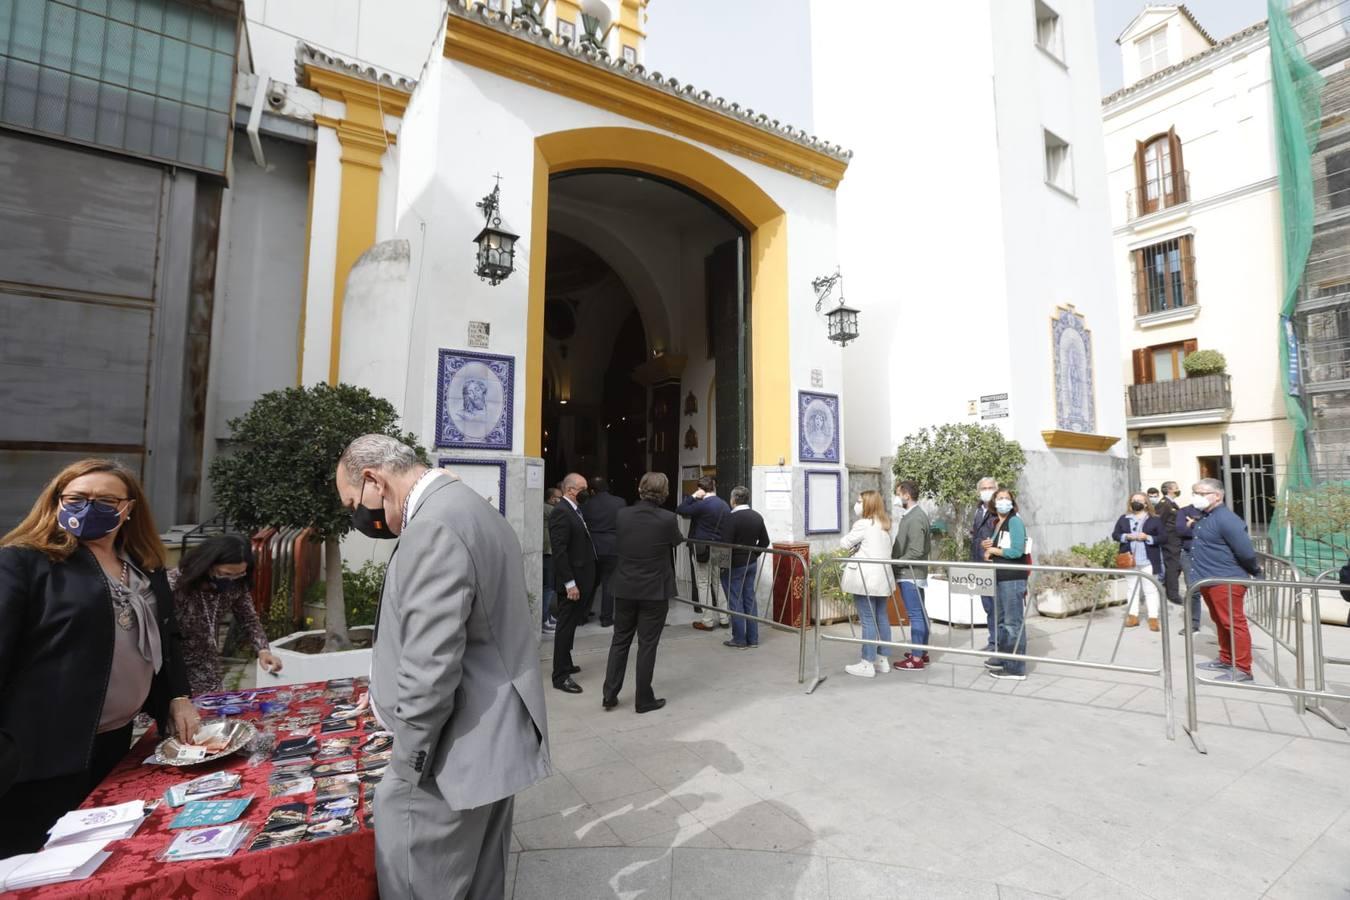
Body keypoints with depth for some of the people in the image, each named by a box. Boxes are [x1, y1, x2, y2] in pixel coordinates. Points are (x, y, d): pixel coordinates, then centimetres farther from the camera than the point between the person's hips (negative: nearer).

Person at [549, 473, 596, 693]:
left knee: (570, 624, 20)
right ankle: (560, 676, 9)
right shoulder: (561, 512, -17)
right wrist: (570, 583, -22)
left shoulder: (574, 510, 12)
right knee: (566, 626, -1)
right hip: (571, 581, -9)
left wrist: (582, 581, 13)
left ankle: (565, 664, 34)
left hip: (580, 579, 9)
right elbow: (559, 551, -22)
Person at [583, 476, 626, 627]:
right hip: (612, 549, -2)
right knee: (609, 584, 7)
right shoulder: (620, 502, -5)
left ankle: (584, 613, 25)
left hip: (591, 549, 2)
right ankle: (606, 618, 12)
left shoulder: (586, 505, -4)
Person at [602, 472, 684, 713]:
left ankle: (610, 694, 22)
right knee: (647, 644, 7)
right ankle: (644, 700, 18)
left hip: (624, 589, 3)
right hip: (654, 591, -3)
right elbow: (678, 541, 4)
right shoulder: (667, 519, -16)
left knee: (620, 640, 17)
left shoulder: (622, 515, -6)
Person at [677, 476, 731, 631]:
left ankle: (708, 621, 5)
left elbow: (680, 511, -16)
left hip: (702, 548, -6)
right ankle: (724, 618, 20)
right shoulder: (725, 505, 5)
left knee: (703, 584, 2)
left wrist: (693, 496, -9)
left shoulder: (702, 504, -17)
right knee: (719, 582, 15)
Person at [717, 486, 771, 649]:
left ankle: (739, 640, 9)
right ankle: (753, 638, 19)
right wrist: (753, 554, 15)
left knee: (735, 602, 2)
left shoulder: (730, 518, -19)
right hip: (752, 564, 7)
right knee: (750, 599, 13)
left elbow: (725, 544, -21)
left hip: (734, 566, -7)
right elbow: (764, 541, 10)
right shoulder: (757, 516, 4)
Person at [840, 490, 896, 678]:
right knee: (882, 618, 13)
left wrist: (854, 546, 12)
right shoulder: (884, 525, 13)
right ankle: (883, 660, 21)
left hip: (866, 578, -9)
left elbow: (844, 543, -6)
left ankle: (867, 664, 1)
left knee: (868, 621, -5)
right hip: (882, 576, 9)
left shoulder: (863, 525, -14)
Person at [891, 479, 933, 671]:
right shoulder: (913, 515, 12)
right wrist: (895, 560, 9)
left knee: (915, 615, -5)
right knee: (920, 613, 15)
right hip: (914, 572, 10)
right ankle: (922, 652, 24)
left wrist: (895, 563, -15)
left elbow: (915, 552, -22)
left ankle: (916, 659, 1)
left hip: (910, 574, -10)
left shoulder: (915, 518, -18)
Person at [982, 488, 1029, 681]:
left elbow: (1017, 551, -19)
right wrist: (989, 546, 1)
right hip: (1000, 578, 9)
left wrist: (993, 550, -9)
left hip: (1013, 579, -9)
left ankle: (1016, 668, 0)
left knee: (1014, 622, -5)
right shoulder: (997, 523, 15)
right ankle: (1002, 659, 27)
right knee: (1002, 620, 16)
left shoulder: (1015, 521, -10)